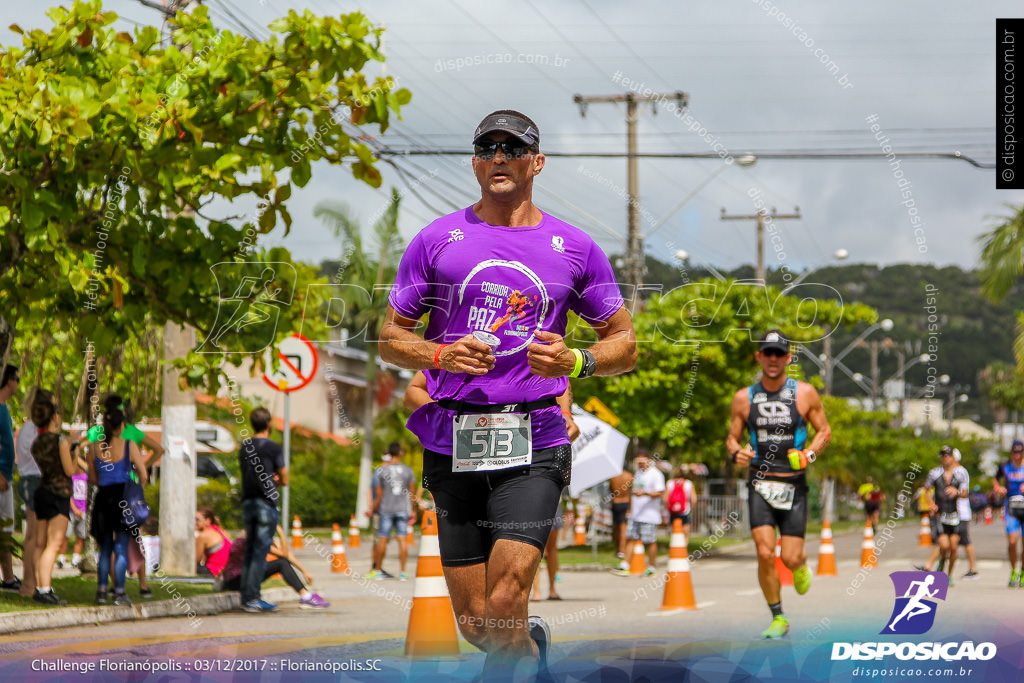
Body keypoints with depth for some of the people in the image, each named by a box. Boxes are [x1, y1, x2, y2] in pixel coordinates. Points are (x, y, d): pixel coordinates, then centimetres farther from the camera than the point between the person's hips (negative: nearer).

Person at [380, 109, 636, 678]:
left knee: (504, 603, -18)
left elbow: (625, 344, 13)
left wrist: (574, 362, -7)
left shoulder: (574, 248, 7)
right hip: (452, 445, 1)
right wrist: (442, 355, -8)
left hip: (534, 443, -1)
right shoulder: (437, 240, 8)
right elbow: (390, 338, 12)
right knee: (475, 623, 3)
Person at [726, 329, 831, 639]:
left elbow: (824, 430, 9)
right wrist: (736, 453, -12)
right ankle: (778, 618, 4)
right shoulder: (743, 398, 4)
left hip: (793, 485, -1)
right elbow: (731, 438, 12)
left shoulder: (805, 393, 1)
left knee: (790, 558, -4)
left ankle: (801, 564, 35)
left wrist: (810, 454, -11)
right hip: (760, 484, 1)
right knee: (765, 554, -13)